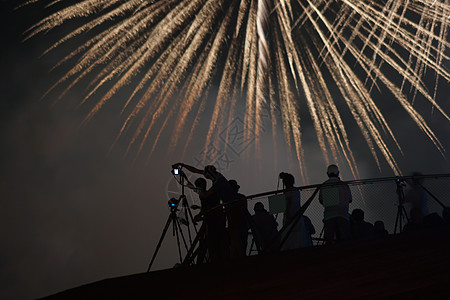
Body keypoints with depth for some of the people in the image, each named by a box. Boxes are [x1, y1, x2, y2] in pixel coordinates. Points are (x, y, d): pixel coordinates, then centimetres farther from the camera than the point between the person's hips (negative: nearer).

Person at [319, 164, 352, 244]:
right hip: (342, 216, -2)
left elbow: (321, 201, 20)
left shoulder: (323, 186, 8)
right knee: (344, 240, -5)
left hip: (328, 216, 2)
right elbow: (350, 200, 15)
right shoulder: (343, 185, 1)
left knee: (328, 241, -4)